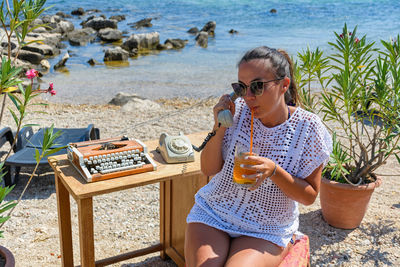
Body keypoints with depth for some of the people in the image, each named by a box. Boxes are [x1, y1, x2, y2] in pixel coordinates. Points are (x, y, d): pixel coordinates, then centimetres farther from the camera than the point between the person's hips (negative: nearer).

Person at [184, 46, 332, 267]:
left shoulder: (308, 128, -11)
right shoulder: (238, 111, -7)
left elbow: (309, 196, -6)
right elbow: (208, 169, -1)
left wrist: (274, 171, -24)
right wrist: (220, 127, -16)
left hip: (267, 231, -1)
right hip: (213, 215, 2)